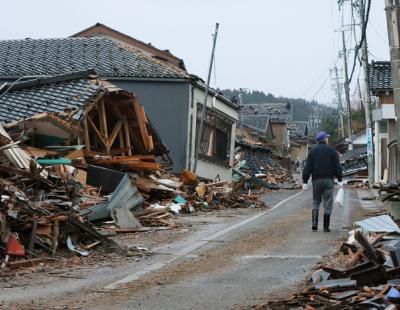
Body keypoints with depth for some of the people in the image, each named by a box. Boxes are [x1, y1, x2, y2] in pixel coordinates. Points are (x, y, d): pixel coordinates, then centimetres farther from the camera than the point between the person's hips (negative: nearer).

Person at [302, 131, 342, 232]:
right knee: (328, 204, 3)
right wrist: (339, 180, 1)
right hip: (328, 180, -2)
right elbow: (337, 166, -3)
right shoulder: (332, 151, 0)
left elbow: (307, 167, 0)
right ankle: (326, 227, 0)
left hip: (316, 180, 2)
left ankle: (314, 223, -2)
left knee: (316, 202, 14)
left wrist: (305, 181, 1)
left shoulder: (312, 151, 3)